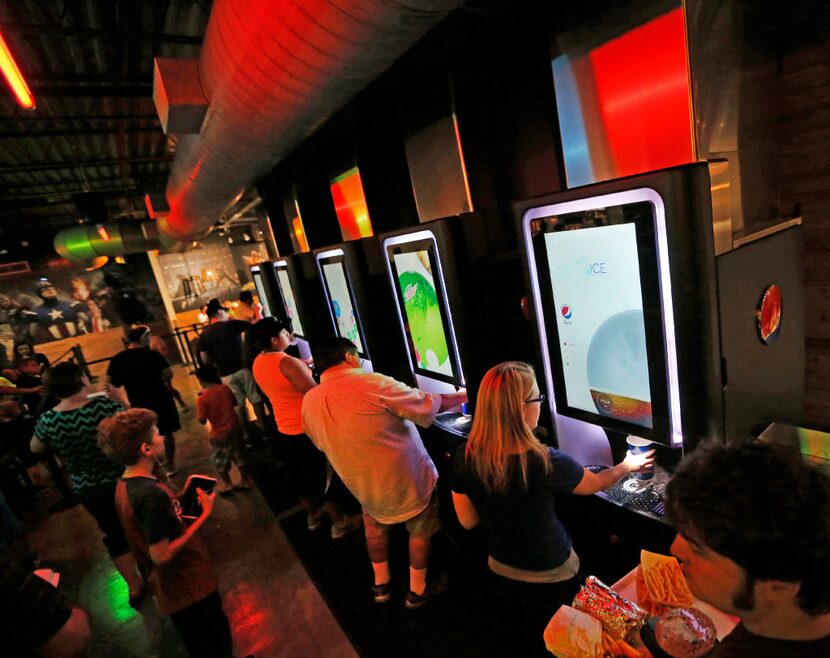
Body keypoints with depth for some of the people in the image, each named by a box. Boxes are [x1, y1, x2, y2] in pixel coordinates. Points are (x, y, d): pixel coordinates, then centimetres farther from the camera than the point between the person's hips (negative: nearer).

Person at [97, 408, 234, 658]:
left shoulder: (124, 485, -2)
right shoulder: (151, 492, -32)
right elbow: (161, 555, -28)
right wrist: (204, 515, -24)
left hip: (171, 588, 9)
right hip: (189, 587, -9)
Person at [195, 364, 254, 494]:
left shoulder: (202, 399, -18)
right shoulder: (225, 388, -5)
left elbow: (202, 420, -15)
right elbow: (234, 403, 10)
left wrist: (197, 413, 1)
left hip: (220, 434, -5)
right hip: (235, 428, 5)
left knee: (218, 460, 18)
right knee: (238, 456, 19)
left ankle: (227, 484, 30)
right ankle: (246, 481, 30)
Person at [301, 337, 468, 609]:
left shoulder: (309, 402, -6)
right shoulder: (372, 383, -23)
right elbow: (426, 406, -16)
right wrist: (463, 396, 1)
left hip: (364, 485, 4)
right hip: (409, 477, -4)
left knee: (374, 524, 33)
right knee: (420, 530, 23)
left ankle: (381, 585, 44)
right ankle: (417, 591, 37)